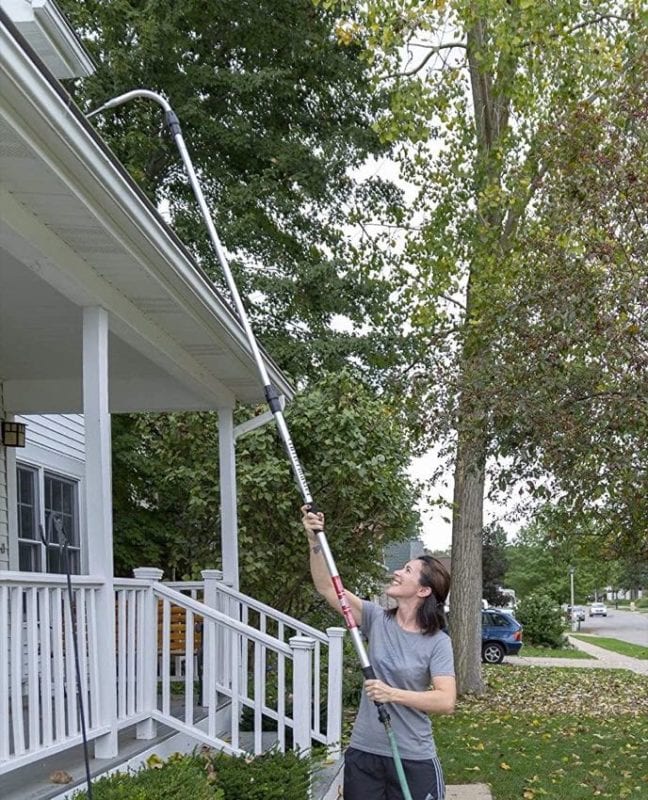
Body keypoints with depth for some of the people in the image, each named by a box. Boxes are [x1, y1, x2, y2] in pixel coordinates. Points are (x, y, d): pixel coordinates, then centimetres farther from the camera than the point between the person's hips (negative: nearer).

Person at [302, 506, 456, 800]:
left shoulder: (438, 642, -8)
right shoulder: (376, 619, 1)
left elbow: (446, 701, -17)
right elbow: (327, 588, -5)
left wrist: (393, 694, -24)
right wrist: (314, 541, -16)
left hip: (413, 759, -3)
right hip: (363, 753, 3)